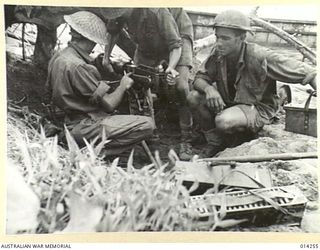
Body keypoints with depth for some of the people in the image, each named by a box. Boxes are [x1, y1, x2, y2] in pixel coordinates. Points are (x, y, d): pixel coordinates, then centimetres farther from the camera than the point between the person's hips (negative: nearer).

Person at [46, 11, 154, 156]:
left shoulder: (57, 57, 4)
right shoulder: (77, 66, -25)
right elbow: (109, 105, -22)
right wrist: (123, 86, -1)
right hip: (84, 129, -10)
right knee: (147, 125, -16)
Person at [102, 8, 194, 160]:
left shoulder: (156, 10, -41)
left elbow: (176, 45, -32)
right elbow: (113, 32, -2)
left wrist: (171, 68, -50)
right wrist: (106, 57, -12)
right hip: (147, 42, 6)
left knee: (181, 86, -22)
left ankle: (186, 141, -13)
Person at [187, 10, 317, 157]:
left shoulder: (260, 57, -27)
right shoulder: (218, 53, -11)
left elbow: (304, 72, -24)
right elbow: (199, 78, -7)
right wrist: (209, 89, -31)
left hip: (258, 108, -6)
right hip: (228, 102, 6)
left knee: (224, 122, -34)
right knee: (194, 98, -15)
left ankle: (243, 136, 3)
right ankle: (214, 142, 3)